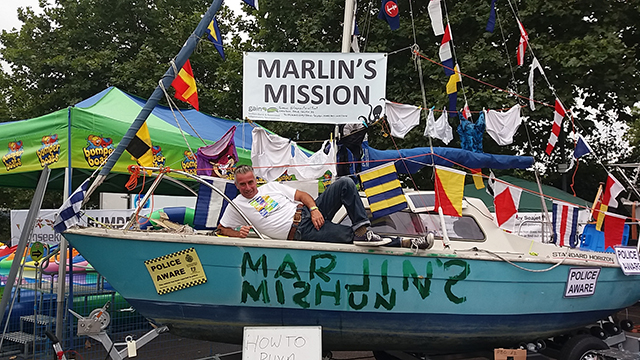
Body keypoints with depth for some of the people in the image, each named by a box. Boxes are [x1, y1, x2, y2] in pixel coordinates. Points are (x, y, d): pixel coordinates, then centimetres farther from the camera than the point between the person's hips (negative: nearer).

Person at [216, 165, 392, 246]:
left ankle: (362, 229, -24)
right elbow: (221, 229, 12)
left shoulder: (271, 187, 16)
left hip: (308, 212, 5)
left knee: (345, 183, -16)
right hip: (299, 231, -5)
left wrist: (314, 209, -8)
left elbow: (302, 195, 13)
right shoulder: (236, 206, 9)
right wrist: (239, 233, -10)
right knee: (349, 235, -27)